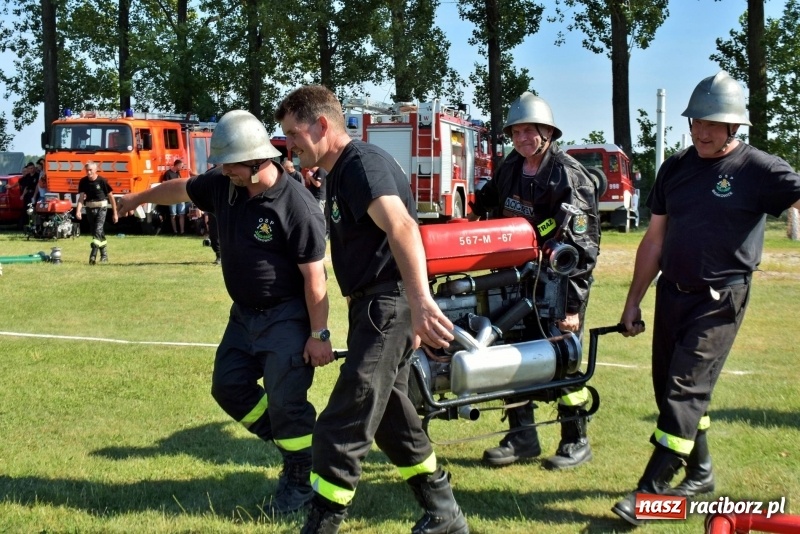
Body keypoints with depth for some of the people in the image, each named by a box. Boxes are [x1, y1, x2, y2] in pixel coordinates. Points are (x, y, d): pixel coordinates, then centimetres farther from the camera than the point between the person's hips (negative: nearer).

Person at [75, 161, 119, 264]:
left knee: (98, 230, -16)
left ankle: (93, 255, -23)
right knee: (96, 232, 11)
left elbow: (111, 196, -5)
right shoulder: (83, 182, -2)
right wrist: (78, 211, -23)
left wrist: (115, 213, -2)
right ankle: (104, 255, 23)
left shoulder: (102, 181, -12)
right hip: (90, 208, 5)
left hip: (101, 208, -5)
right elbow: (81, 197, -7)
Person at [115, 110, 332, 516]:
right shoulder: (223, 185, -3)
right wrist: (139, 198, 35)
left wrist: (318, 334, -23)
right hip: (245, 312, 8)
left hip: (287, 316, -8)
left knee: (285, 401, -10)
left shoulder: (296, 206, -25)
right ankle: (291, 446, 25)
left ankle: (301, 479, 8)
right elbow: (182, 189, 18)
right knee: (229, 387, 11)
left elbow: (314, 276, -23)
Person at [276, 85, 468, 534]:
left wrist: (419, 299, -48)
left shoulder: (362, 164, -17)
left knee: (342, 427, -10)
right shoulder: (341, 171, 16)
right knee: (389, 417, 18)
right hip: (378, 307, 11)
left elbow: (401, 227, -34)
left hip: (388, 306, -11)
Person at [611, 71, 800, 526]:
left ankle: (652, 491, -9)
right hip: (672, 292, 6)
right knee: (667, 386, 12)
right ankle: (700, 473, 29)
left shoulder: (758, 169, -7)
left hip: (720, 299, -6)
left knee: (685, 390, -11)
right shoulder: (675, 169, 9)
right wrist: (634, 300, 14)